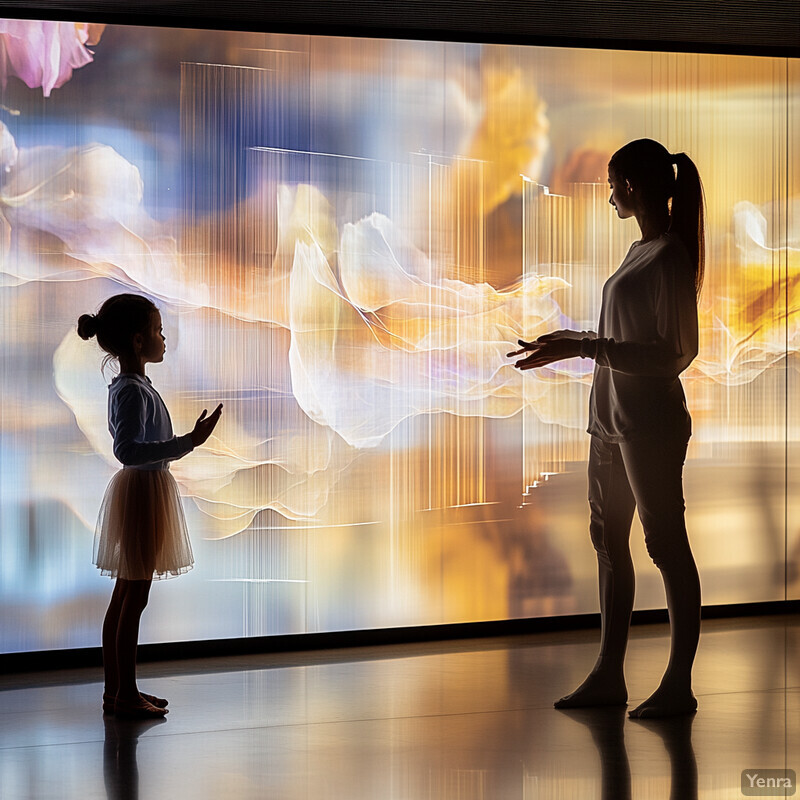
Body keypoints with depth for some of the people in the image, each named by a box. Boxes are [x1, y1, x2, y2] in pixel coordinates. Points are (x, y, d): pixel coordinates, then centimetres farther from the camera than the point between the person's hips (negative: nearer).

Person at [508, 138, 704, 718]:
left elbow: (673, 354, -20)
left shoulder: (670, 258, -15)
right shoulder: (642, 251, 13)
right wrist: (574, 342, 26)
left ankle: (680, 684, 6)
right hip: (613, 420, 10)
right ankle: (609, 676, 22)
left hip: (651, 424, -10)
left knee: (667, 544, -2)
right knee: (609, 541, 13)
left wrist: (585, 348, -23)